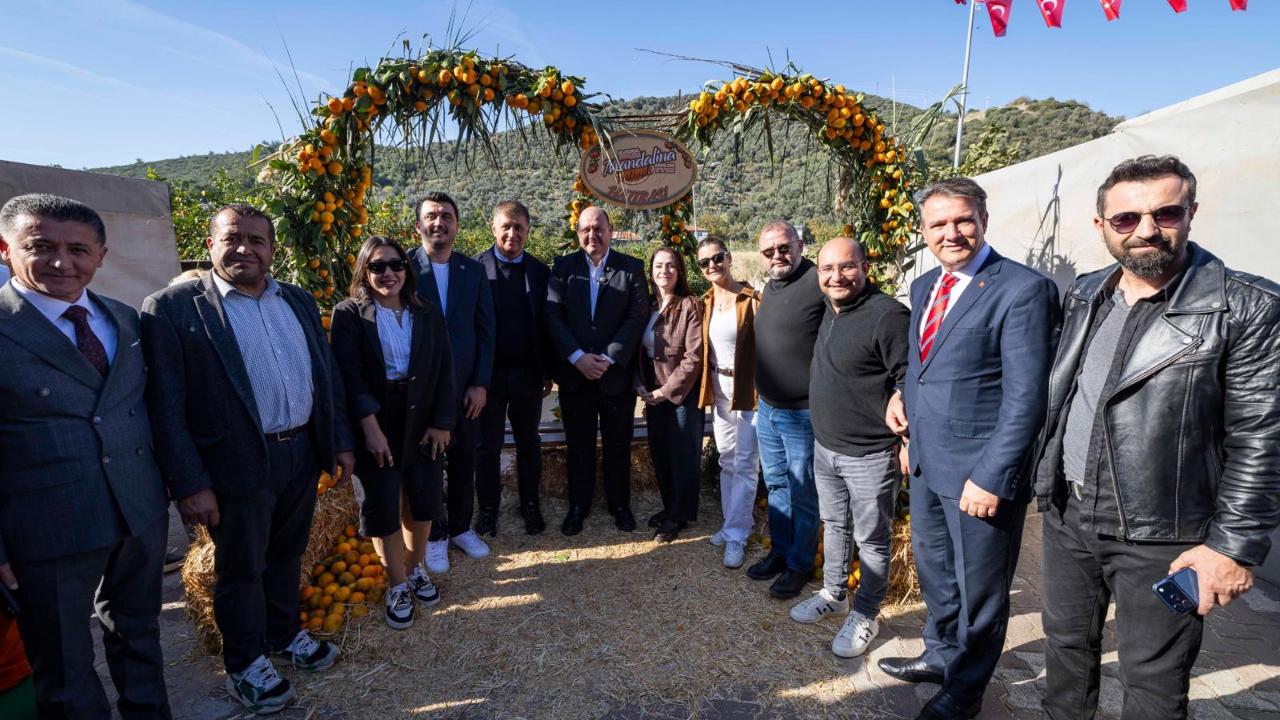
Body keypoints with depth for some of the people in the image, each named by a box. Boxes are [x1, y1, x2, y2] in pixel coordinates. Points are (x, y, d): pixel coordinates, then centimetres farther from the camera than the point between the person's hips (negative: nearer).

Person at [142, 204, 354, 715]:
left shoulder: (300, 302, 7)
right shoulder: (172, 308, -10)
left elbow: (327, 376, 11)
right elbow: (165, 408, -12)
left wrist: (340, 441, 9)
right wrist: (190, 484, -13)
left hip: (303, 454, 5)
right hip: (238, 466, -5)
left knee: (286, 555, 22)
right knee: (241, 568, 14)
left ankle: (285, 634, 45)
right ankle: (245, 664, 35)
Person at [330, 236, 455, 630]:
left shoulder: (427, 314, 5)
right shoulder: (349, 314, -5)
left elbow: (443, 369, 2)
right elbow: (349, 374, -12)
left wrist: (441, 422, -5)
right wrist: (370, 428, -18)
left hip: (422, 422, 3)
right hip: (376, 424, -3)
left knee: (424, 499, 10)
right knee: (382, 506, 6)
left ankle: (416, 567, 34)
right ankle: (399, 585, 24)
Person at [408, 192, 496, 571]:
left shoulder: (473, 270, 3)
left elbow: (486, 329, 3)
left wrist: (481, 383, -3)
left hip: (465, 385, 3)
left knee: (463, 461, 14)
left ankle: (461, 526, 34)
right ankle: (434, 535, 29)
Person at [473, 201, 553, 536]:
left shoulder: (540, 271, 3)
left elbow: (547, 323, 5)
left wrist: (548, 371, 4)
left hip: (528, 374, 2)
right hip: (489, 373, -2)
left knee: (529, 442, 14)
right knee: (487, 445, 10)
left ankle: (530, 505, 28)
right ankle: (488, 509, 25)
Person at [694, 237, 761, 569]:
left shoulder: (751, 300, -12)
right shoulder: (706, 302, 7)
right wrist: (707, 386, 6)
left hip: (747, 390, -6)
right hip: (719, 389, 6)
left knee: (744, 465, 1)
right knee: (726, 462, 15)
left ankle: (736, 535, 11)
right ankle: (734, 521, 30)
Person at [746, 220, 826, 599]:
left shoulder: (820, 282, -17)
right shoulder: (769, 287, 10)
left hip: (803, 413, -8)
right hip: (767, 409, 8)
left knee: (803, 494, 9)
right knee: (776, 486, 20)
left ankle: (800, 564, 27)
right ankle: (780, 551, 38)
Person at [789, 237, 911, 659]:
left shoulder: (888, 315, -20)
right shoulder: (831, 311, 6)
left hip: (870, 455, -8)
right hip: (825, 448, 8)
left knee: (871, 540, 10)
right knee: (834, 525, 22)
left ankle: (865, 616, 29)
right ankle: (833, 595, 41)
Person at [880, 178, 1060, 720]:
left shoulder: (1023, 289, -16)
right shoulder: (924, 286, 8)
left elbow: (1025, 397, -19)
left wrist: (991, 478, -21)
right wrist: (904, 393, 1)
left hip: (978, 471, -7)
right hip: (925, 463, 7)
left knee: (978, 588, 13)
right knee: (933, 572, 24)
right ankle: (941, 655, 48)